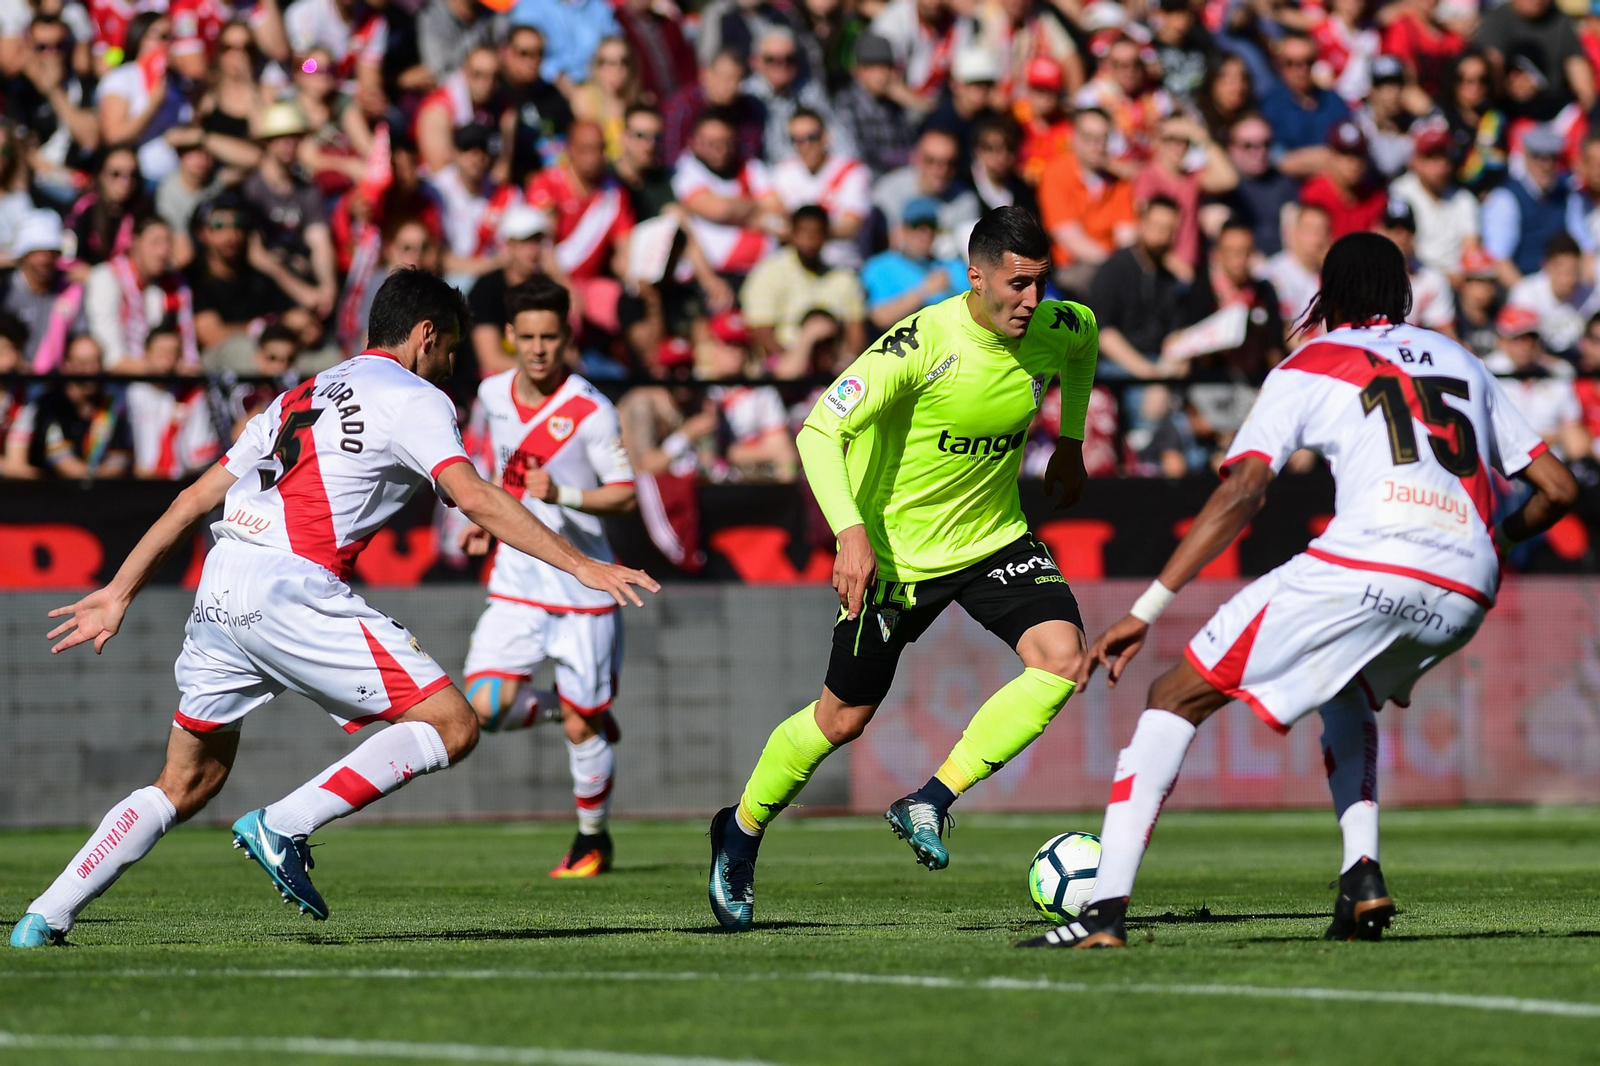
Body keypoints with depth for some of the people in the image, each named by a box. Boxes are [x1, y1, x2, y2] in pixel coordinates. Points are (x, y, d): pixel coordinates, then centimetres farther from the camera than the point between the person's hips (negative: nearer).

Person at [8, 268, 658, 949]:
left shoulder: (300, 399, 27)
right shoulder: (412, 398, 4)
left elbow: (196, 498, 26)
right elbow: (475, 498, -10)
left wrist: (119, 593, 30)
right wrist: (582, 566, -10)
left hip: (218, 597, 8)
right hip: (292, 591, -8)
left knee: (189, 783, 19)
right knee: (451, 724, -6)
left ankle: (44, 919, 13)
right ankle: (283, 828, -14)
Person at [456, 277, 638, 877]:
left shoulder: (590, 412, -13)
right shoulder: (493, 395, 3)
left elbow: (625, 494, -10)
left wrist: (562, 495, -25)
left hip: (582, 581, -4)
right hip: (516, 578, 4)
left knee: (581, 727, 1)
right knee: (487, 707, -11)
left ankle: (593, 839, 24)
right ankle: (579, 712, 20)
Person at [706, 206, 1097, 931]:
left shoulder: (1053, 332, -9)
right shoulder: (923, 342, -26)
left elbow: (1085, 334, 19)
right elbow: (820, 432, -29)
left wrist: (1070, 443, 20)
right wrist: (852, 534, -39)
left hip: (993, 540, 4)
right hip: (897, 552, -4)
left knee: (1063, 656, -21)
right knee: (843, 719, 6)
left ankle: (930, 805, -12)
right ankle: (741, 832, 32)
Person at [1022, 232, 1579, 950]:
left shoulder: (1311, 366, 15)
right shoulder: (1461, 363, 27)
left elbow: (1241, 493, 1)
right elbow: (1557, 489, 26)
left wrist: (1146, 610, -1)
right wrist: (1494, 540, 48)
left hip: (1364, 563, -5)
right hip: (1463, 596, 5)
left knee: (1177, 698, 4)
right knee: (1346, 698, 36)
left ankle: (1105, 909, -11)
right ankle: (1362, 876, 13)